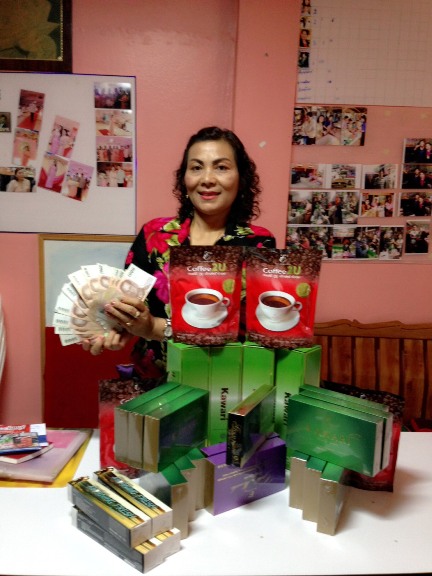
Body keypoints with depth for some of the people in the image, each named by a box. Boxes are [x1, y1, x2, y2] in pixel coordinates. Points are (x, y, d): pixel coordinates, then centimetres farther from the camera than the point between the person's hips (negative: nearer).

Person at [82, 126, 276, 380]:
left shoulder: (258, 244, 0)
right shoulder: (154, 234, 4)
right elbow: (126, 300, 7)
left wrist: (156, 328, -18)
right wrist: (115, 331, -14)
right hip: (153, 383, 3)